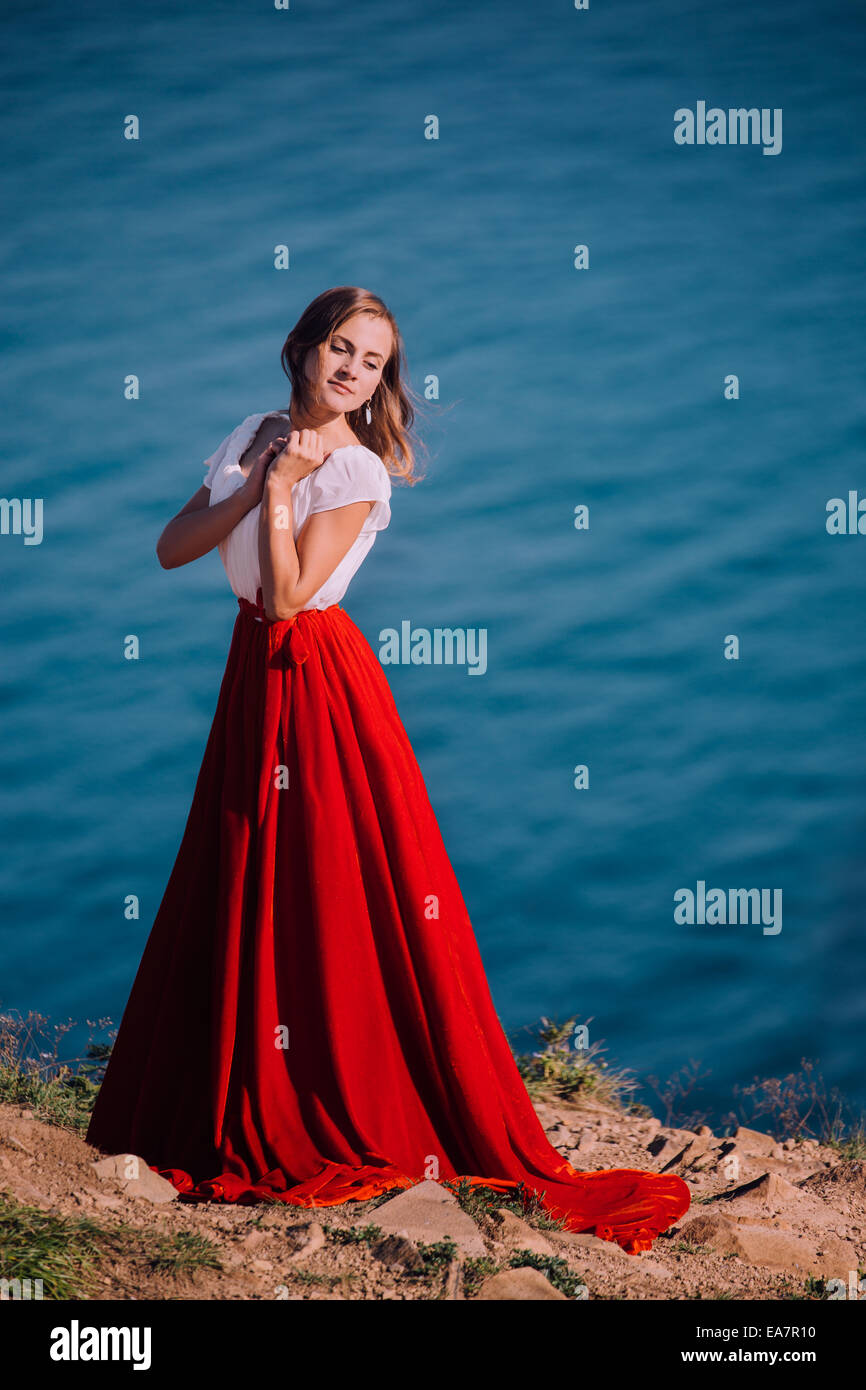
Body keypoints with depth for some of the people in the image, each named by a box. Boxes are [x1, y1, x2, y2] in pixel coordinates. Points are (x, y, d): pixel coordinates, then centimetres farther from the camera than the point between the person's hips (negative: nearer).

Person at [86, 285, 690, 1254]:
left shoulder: (356, 472, -13)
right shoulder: (255, 437, 7)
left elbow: (288, 595, -19)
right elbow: (171, 550, 0)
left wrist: (281, 489, -17)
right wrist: (256, 483, -11)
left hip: (316, 682, -7)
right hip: (256, 673, 7)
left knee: (334, 898, -2)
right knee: (241, 886, 13)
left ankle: (374, 1123, 11)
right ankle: (253, 1104, 29)